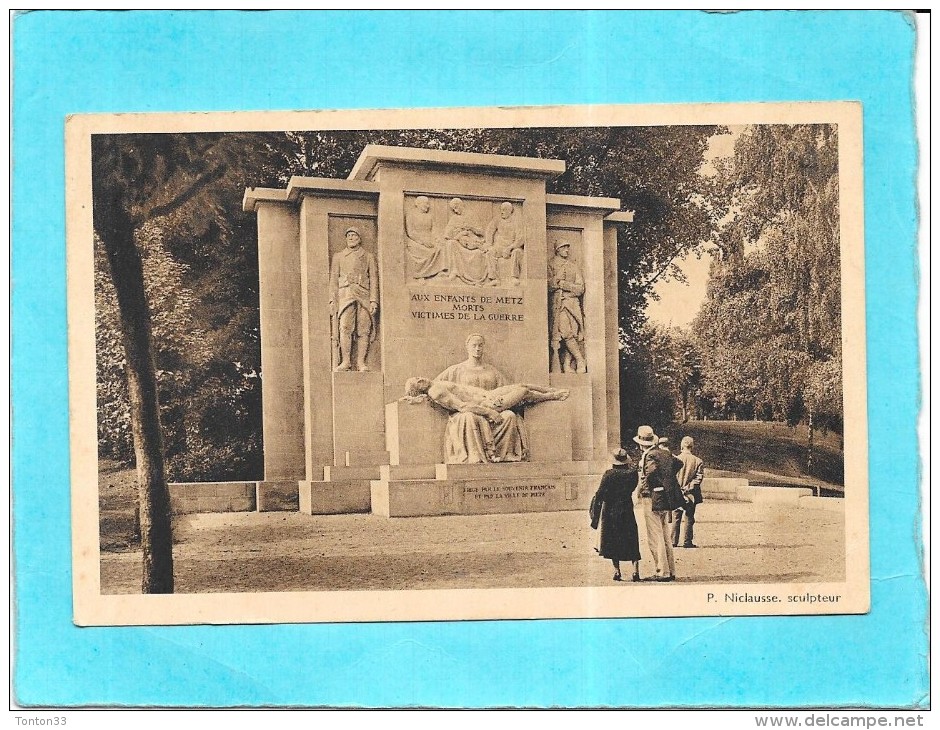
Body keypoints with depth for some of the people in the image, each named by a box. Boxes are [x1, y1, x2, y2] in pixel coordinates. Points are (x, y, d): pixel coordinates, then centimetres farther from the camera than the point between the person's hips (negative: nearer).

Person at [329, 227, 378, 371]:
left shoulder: (369, 257, 16)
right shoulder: (338, 257, 17)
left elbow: (373, 279, 9)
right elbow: (333, 279, 13)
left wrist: (374, 301, -2)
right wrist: (332, 300, 2)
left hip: (364, 295, 1)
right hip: (345, 294, 0)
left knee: (363, 330, -6)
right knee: (345, 327, -16)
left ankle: (361, 362, -3)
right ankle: (346, 361, -16)